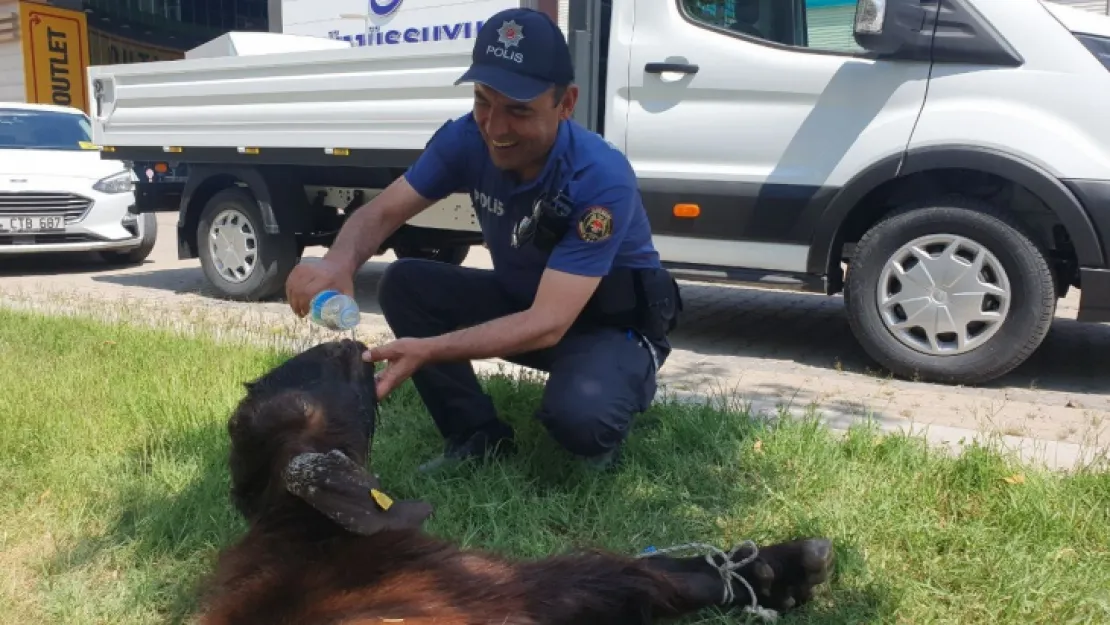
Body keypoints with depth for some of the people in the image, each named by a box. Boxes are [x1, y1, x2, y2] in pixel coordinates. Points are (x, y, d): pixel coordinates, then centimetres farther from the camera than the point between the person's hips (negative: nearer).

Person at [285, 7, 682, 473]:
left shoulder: (601, 179, -33)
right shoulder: (467, 138, -16)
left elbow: (549, 323, -37)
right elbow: (383, 211, -11)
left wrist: (427, 351, -48)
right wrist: (338, 262, -36)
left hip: (613, 321, -5)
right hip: (522, 301, 6)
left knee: (576, 415, -36)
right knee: (403, 283, -13)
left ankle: (629, 381, 4)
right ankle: (479, 438, 0)